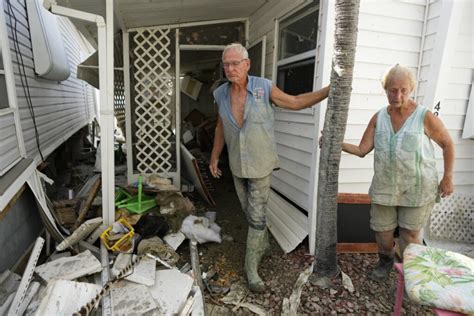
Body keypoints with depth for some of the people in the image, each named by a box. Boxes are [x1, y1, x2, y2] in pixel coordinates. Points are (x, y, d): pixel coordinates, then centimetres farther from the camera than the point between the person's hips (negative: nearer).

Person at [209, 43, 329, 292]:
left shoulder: (264, 87, -12)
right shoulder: (220, 94, -2)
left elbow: (295, 102, -3)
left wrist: (329, 90, -10)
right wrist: (214, 158, 15)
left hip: (260, 166, -3)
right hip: (237, 166, 4)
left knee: (257, 217, -1)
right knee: (249, 213, 18)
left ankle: (251, 268, 15)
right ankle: (262, 244, 44)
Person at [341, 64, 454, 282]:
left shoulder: (425, 117, -11)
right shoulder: (378, 118, -2)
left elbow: (447, 144, 1)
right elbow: (362, 150, -4)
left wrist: (447, 178, -1)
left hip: (417, 189, -3)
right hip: (384, 187, 3)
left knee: (409, 236, 6)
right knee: (382, 231, 14)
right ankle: (385, 262, 43)